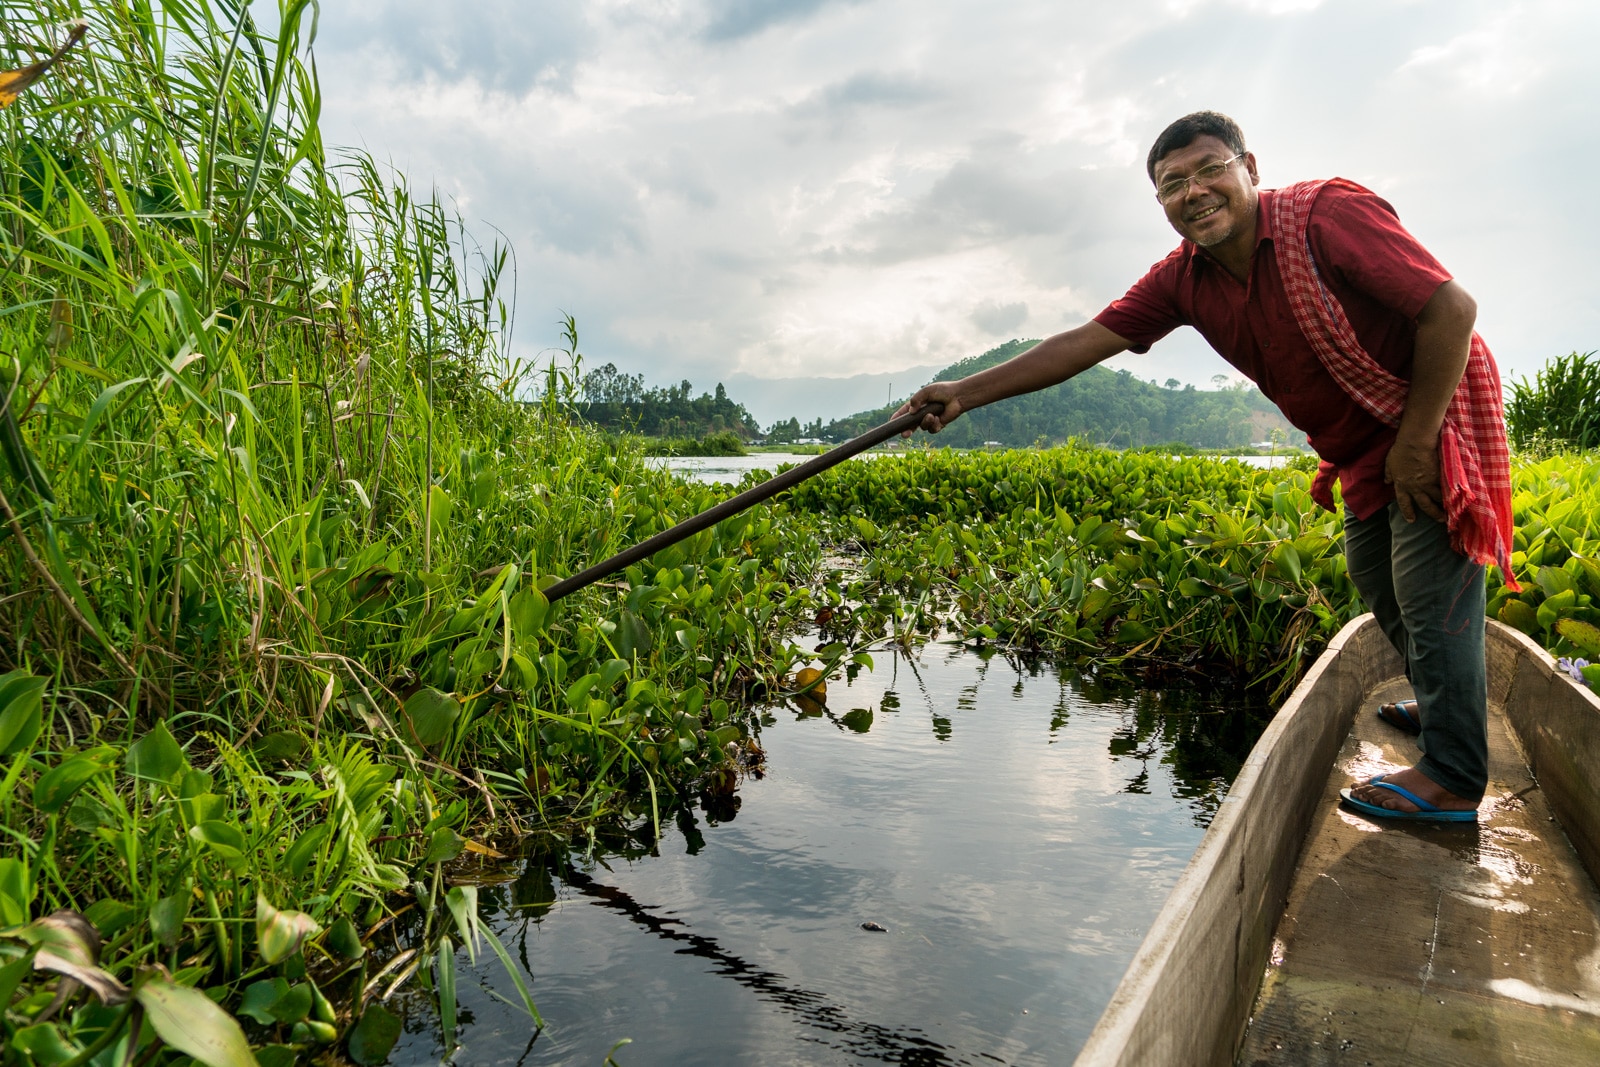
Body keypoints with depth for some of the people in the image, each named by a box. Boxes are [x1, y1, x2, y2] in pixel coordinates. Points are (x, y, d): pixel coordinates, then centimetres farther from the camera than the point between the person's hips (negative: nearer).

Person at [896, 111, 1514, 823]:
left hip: (1435, 424, -7)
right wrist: (966, 393, -15)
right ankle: (1442, 704, 41)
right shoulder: (1183, 279, -6)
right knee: (1375, 580, 19)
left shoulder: (1327, 213, -25)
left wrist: (1416, 443, -23)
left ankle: (1453, 779, 6)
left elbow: (1452, 308, -26)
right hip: (1362, 451, 8)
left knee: (1431, 599, -6)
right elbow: (1085, 341, -9)